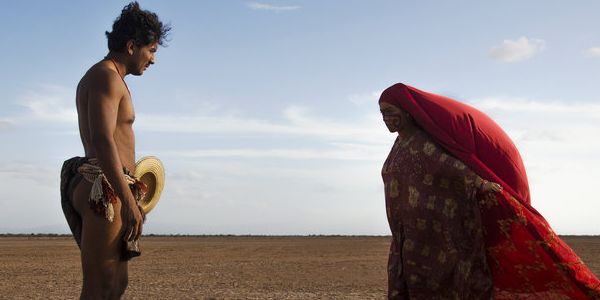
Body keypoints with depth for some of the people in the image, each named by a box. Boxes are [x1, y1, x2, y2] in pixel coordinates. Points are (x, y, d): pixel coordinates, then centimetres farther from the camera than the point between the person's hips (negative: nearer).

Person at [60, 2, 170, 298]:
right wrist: (129, 202, -26)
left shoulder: (101, 78, 23)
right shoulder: (106, 76, -10)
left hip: (96, 190, 11)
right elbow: (102, 141, -22)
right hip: (104, 190, -11)